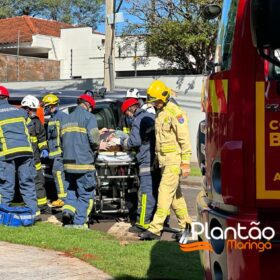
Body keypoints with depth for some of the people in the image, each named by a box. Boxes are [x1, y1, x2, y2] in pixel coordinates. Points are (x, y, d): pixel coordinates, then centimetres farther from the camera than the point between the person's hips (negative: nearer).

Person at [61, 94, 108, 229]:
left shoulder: (66, 119, 18)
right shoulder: (89, 117, -3)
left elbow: (63, 141, 15)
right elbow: (94, 138, -13)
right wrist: (99, 145, 6)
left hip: (68, 161, 6)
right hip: (84, 162, -6)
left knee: (72, 189, 20)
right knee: (85, 194, 3)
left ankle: (68, 209, -2)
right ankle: (79, 222, 2)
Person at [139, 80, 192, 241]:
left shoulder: (176, 113, -14)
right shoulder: (159, 113, 14)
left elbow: (184, 139, -16)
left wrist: (186, 163, -19)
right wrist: (157, 158, 21)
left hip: (174, 159, -9)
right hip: (164, 159, 9)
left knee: (165, 191, -10)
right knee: (175, 193, 13)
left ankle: (155, 229, -11)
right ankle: (186, 225, 23)